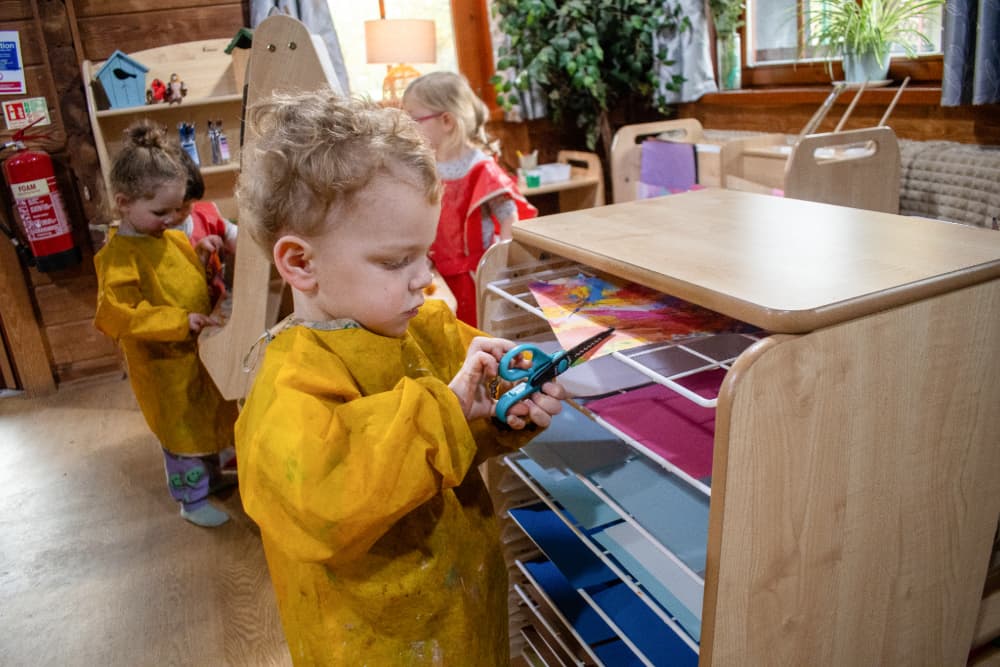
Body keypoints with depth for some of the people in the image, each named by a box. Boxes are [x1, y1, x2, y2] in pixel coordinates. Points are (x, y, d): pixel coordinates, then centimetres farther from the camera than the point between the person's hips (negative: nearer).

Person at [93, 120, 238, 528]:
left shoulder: (174, 238, 1)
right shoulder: (118, 256, -22)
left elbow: (196, 284, 19)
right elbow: (115, 315, -30)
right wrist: (180, 322, -31)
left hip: (199, 352, 8)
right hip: (163, 365, -7)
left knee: (210, 420, 24)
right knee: (184, 433, 7)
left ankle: (213, 470, 46)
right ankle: (193, 502, 26)